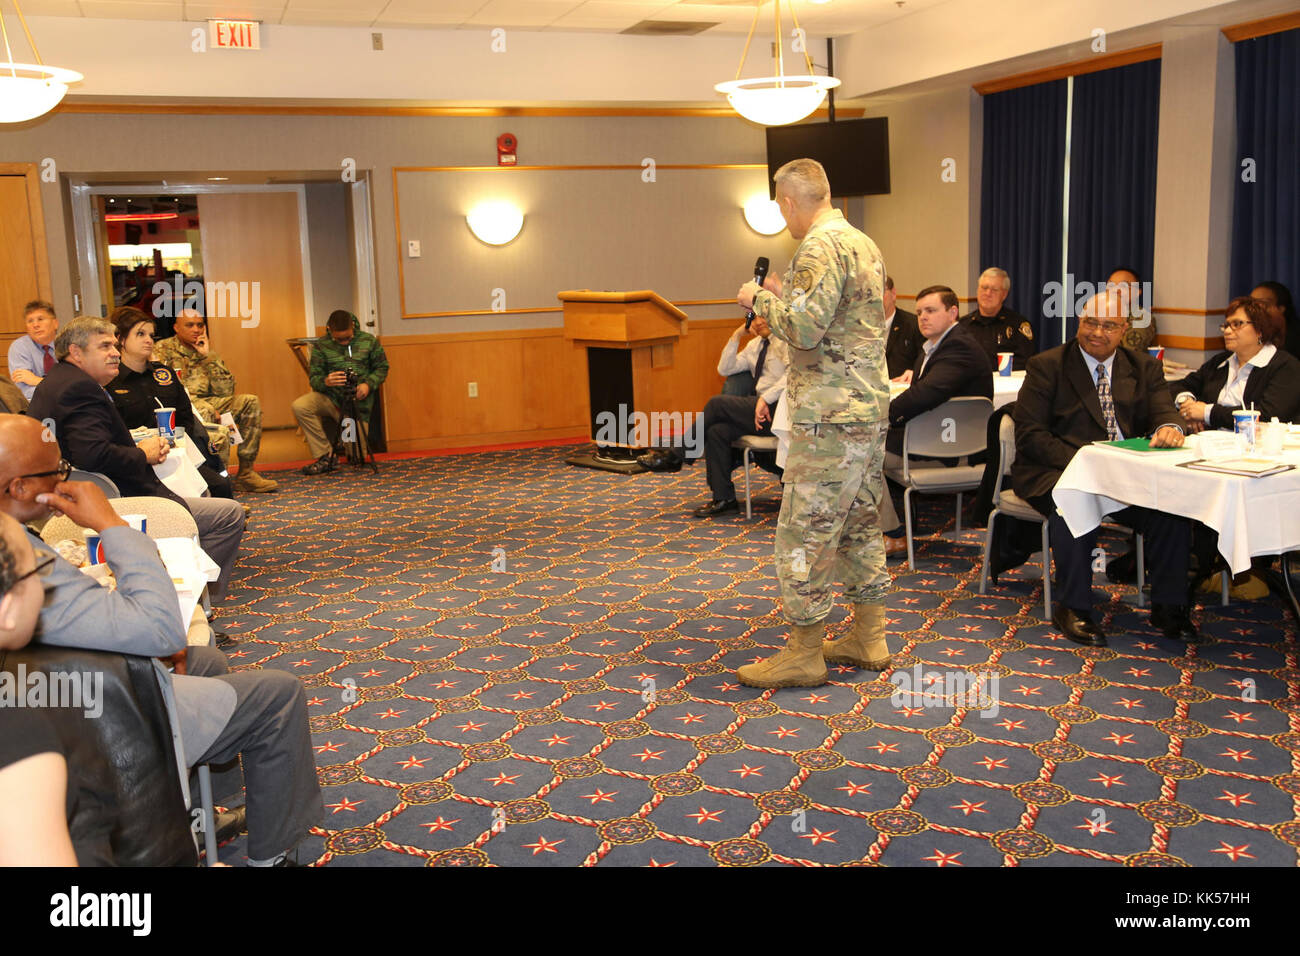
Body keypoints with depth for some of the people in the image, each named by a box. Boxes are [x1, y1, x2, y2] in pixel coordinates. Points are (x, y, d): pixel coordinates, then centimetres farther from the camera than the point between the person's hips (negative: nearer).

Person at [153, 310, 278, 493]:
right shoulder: (163, 349, 5)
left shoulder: (207, 354, 19)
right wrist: (205, 406, -20)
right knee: (205, 412, -37)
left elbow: (225, 391, 6)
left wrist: (208, 356, 0)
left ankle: (246, 472, -12)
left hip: (207, 404, 6)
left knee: (251, 402, -10)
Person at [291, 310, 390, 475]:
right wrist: (325, 381, -29)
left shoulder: (369, 341, -1)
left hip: (358, 402, 0)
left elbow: (382, 368, 5)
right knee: (299, 406, -30)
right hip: (331, 398, 0)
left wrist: (368, 384, -15)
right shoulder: (321, 346, -4)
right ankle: (325, 456, -16)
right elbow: (314, 378, -4)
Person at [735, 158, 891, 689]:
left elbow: (805, 329, -23)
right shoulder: (865, 243, 17)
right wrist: (787, 296, 22)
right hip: (870, 408, 10)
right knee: (860, 525, 16)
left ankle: (804, 654, 4)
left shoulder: (820, 246, -14)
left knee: (804, 533, -3)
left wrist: (761, 298, -7)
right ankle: (869, 639, 24)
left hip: (830, 415, -10)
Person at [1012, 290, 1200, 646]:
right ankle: (1073, 608, -21)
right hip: (1058, 471, -3)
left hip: (1127, 472, 4)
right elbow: (1029, 435, -6)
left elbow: (1164, 413, 4)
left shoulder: (1144, 368, 15)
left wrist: (1169, 427, -22)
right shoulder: (1047, 366, 2)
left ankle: (1168, 608, -9)